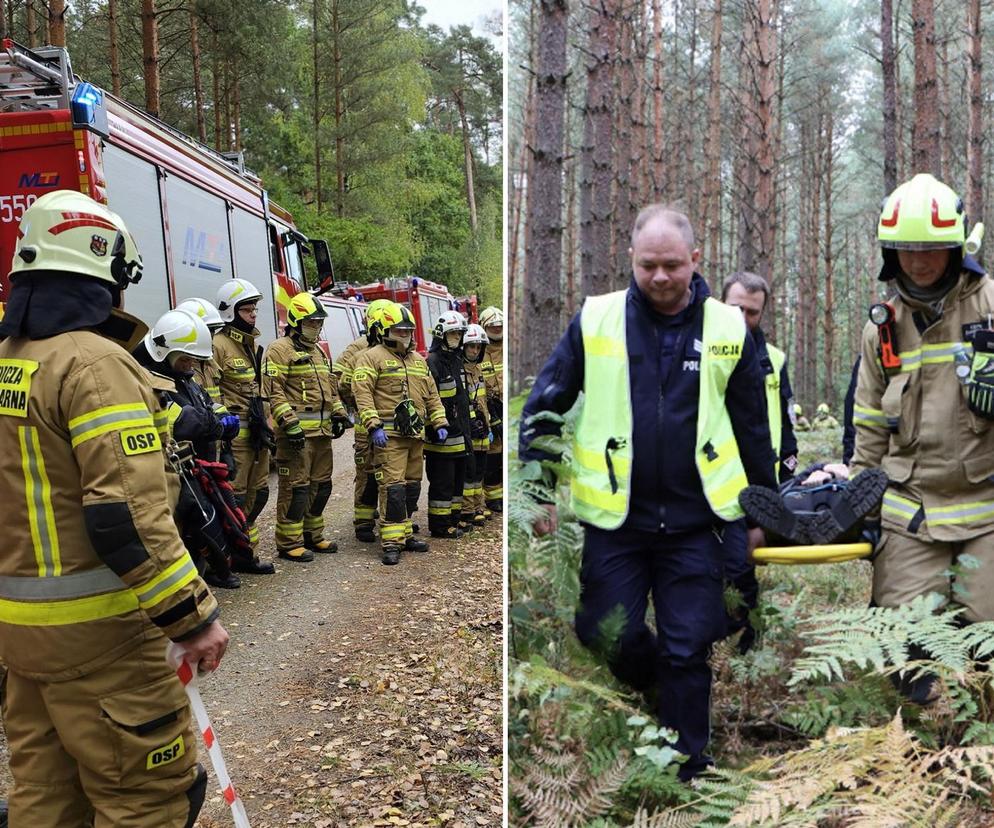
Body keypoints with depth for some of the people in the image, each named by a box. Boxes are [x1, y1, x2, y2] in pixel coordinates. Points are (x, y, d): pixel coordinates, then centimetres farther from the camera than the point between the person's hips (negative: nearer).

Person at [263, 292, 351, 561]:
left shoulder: (317, 351, 21)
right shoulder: (280, 350, -7)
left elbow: (329, 387, 29)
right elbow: (274, 390, -16)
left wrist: (339, 413, 18)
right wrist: (289, 423, -23)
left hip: (322, 431, 9)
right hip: (297, 433, -9)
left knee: (321, 485, 15)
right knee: (295, 487, -6)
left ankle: (312, 535, 26)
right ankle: (289, 544, 1)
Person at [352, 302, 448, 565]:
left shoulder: (418, 360, 19)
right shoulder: (372, 357, -3)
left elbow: (432, 395, 23)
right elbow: (362, 393, -13)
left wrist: (440, 423, 14)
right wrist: (374, 425, -21)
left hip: (416, 435, 7)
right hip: (389, 435, -7)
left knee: (412, 486, 12)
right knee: (393, 487, -12)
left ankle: (405, 533, 22)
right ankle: (391, 542, -8)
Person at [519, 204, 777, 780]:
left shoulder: (728, 328, 2)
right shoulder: (595, 320, -1)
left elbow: (753, 428, 10)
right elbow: (544, 407, 4)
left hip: (695, 520, 0)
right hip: (614, 517, 0)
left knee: (688, 651, 4)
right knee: (607, 636, 5)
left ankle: (688, 770, 22)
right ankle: (660, 683, 38)